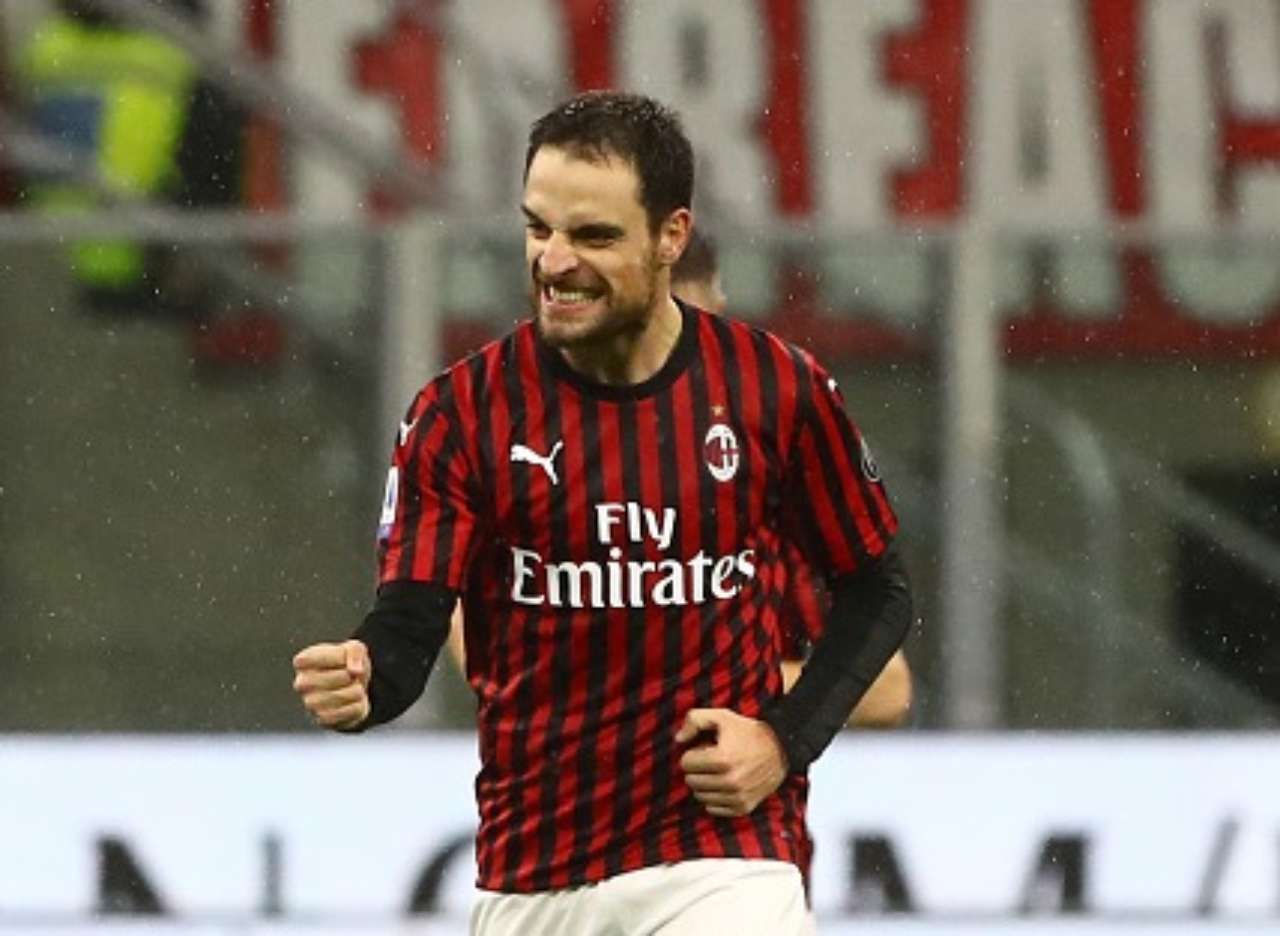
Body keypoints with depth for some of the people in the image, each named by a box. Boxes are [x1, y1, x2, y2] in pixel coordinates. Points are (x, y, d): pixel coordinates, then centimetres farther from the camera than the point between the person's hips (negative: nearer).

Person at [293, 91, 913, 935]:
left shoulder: (779, 390, -2)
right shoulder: (463, 411, -3)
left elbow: (878, 592, 9)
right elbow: (408, 628, -9)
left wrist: (784, 740, -5)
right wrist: (356, 682, -32)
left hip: (724, 856, -2)